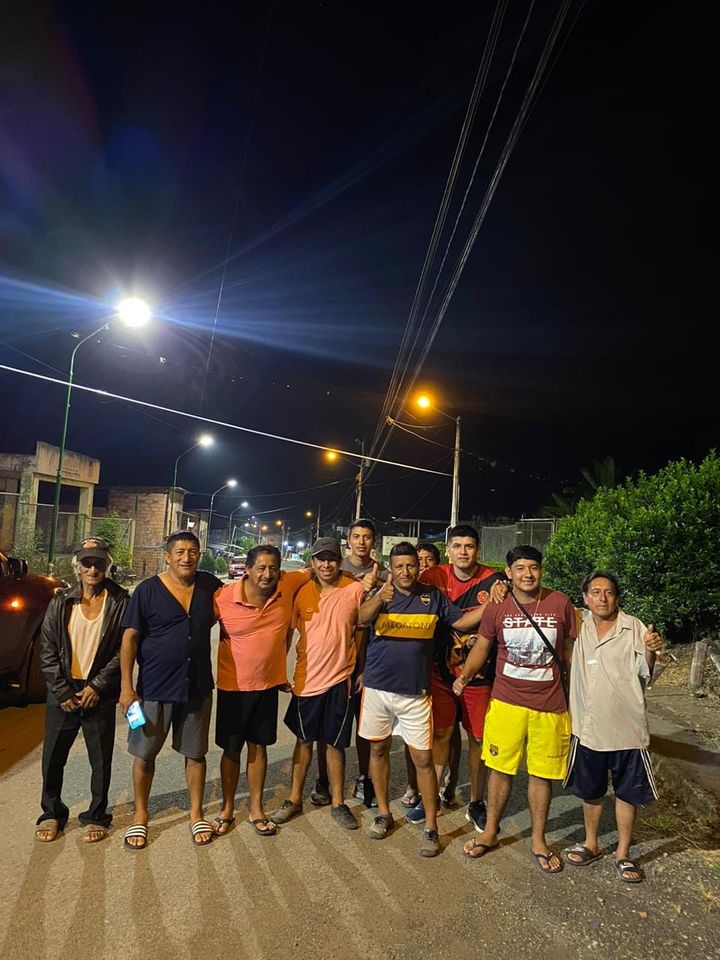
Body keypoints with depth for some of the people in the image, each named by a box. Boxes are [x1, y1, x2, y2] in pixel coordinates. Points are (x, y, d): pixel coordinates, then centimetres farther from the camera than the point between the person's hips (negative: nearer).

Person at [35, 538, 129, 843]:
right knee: (52, 758, 12)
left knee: (101, 760, 7)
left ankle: (96, 816, 27)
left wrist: (97, 687, -10)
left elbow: (123, 650, -5)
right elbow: (47, 651, 2)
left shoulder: (120, 601, -5)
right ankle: (52, 813, 33)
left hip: (100, 695, -2)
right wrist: (62, 691, -6)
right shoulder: (61, 601, 2)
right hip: (62, 694, 2)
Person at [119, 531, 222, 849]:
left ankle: (196, 814, 31)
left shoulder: (210, 585, 0)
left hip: (197, 687, 2)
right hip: (154, 687, -2)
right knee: (144, 754, 9)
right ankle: (140, 816, 31)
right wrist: (127, 687, -11)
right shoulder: (148, 589, -8)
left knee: (195, 753, 13)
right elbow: (129, 638, -7)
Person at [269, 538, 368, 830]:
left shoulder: (355, 589, -8)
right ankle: (294, 799, 32)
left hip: (340, 678, -1)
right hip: (307, 678, 1)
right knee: (304, 740, 16)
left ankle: (338, 803, 29)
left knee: (335, 743, 12)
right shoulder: (303, 592, -3)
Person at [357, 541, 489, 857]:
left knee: (423, 758, 2)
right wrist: (379, 598, -46)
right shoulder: (379, 595, -5)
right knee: (378, 748, 14)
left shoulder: (433, 597, 1)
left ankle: (431, 826, 18)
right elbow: (361, 618, -24)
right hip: (377, 687, 1)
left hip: (415, 692, 0)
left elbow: (462, 621, 5)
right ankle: (383, 812, 34)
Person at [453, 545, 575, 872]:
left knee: (541, 773, 12)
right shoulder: (497, 606, -6)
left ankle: (539, 841, 33)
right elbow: (481, 646, 2)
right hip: (506, 701, 0)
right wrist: (465, 674, -13)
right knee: (500, 768, 12)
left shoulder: (560, 604, -6)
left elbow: (570, 650, 4)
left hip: (549, 704, 0)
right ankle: (490, 833, 33)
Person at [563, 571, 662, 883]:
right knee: (590, 790, 17)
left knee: (627, 793, 12)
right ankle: (591, 844, 36)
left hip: (627, 727, -2)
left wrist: (650, 652, -32)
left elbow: (645, 673, -14)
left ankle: (623, 854, 30)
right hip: (588, 728, 3)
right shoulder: (579, 628, 0)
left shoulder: (634, 628, -9)